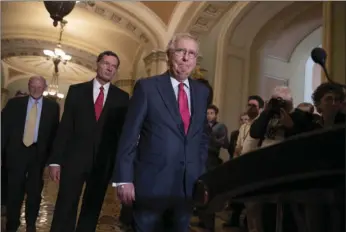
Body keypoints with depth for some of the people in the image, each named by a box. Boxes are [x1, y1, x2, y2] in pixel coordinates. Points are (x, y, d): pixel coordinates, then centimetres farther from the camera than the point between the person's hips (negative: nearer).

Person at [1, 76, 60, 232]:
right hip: (16, 152, 0)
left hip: (38, 154, 0)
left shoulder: (52, 106, 1)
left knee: (34, 191, 11)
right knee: (14, 190, 9)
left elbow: (55, 131, 1)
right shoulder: (14, 103, 3)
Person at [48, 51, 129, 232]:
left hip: (103, 161, 1)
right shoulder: (76, 90, 4)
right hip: (74, 158, 0)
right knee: (65, 209, 2)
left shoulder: (122, 97, 4)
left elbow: (123, 130, 2)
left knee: (92, 209, 14)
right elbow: (64, 127, 1)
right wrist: (55, 160, -4)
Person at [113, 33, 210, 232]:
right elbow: (129, 135, -7)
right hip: (152, 182, -4)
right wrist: (124, 179, -11)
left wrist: (202, 174, 10)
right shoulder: (147, 86, -6)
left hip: (188, 183, 5)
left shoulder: (202, 91, 8)